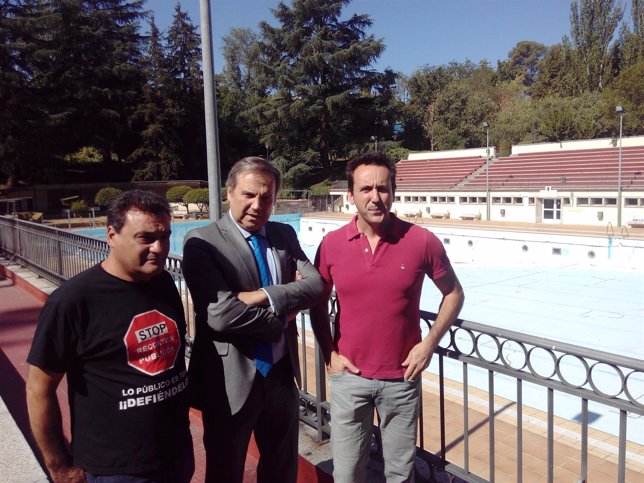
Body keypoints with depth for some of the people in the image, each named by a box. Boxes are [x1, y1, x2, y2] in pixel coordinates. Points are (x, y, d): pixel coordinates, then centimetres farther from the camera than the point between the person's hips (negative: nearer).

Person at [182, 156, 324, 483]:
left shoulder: (285, 235, 3)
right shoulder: (202, 241, -15)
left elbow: (315, 284, -8)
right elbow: (220, 314, -26)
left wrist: (264, 296, -22)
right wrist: (283, 313, -15)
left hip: (281, 373, 5)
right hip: (231, 379, -5)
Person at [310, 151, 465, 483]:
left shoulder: (422, 241, -11)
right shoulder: (331, 244, -7)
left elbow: (453, 293, 3)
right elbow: (318, 303, 8)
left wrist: (429, 343, -6)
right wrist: (329, 353, -1)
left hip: (401, 379, 0)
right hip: (349, 377, 1)